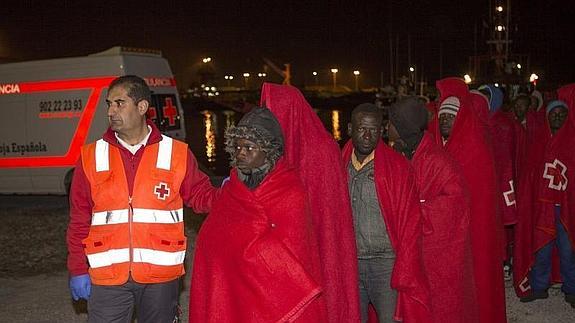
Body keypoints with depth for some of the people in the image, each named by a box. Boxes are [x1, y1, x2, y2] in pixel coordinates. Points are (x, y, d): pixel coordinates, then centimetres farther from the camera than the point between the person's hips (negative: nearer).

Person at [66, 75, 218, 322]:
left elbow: (201, 195, 6)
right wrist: (78, 269, 4)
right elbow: (79, 218, 6)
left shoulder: (176, 153, 1)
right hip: (106, 275, 0)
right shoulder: (91, 156, 3)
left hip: (161, 273, 0)